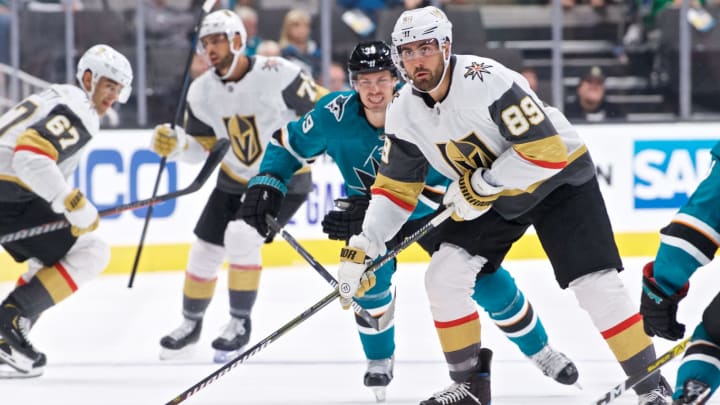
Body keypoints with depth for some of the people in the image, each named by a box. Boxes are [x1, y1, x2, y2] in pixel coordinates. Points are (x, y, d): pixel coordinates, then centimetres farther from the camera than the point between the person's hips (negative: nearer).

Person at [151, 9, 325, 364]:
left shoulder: (276, 75, -23)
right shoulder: (202, 91, -6)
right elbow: (200, 147, 0)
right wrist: (175, 144, -19)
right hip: (235, 181, 6)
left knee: (241, 237, -23)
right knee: (205, 248, 6)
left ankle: (240, 324, -6)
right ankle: (191, 324, 29)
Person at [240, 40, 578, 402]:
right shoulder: (336, 114, -25)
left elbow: (436, 187, -38)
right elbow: (289, 144, -7)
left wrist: (366, 213, -46)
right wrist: (266, 184, -25)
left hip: (432, 209, -2)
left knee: (487, 281, -4)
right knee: (371, 276, -23)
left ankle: (539, 351, 19)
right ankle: (380, 360, 4)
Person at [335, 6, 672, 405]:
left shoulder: (488, 82, -31)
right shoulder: (403, 113, -9)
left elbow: (547, 150, -31)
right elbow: (395, 189, 0)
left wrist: (483, 184, -28)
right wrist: (360, 248, -10)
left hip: (558, 176, -6)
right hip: (489, 196, 7)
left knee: (596, 284, -15)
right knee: (444, 277, -6)